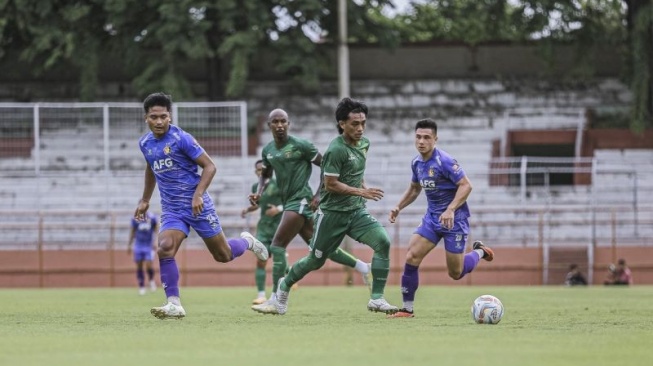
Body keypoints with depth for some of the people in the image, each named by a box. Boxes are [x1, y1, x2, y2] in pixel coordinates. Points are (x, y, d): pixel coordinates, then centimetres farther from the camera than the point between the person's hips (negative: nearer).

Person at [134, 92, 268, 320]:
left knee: (223, 256, 5)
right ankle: (174, 305, -18)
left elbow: (209, 166, -12)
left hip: (196, 206, -4)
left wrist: (198, 195, -23)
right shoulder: (145, 143, 4)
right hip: (171, 210, 4)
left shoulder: (181, 138, -15)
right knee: (164, 248, -22)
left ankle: (247, 242, 40)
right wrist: (145, 201, 25)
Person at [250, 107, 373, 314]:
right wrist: (258, 193, 7)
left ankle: (275, 301, -11)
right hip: (289, 202, 8)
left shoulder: (300, 146, -11)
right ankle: (363, 267, 26)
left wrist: (319, 195, -11)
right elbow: (265, 175, 26)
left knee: (277, 246, -13)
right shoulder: (268, 150, 10)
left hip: (301, 201, -8)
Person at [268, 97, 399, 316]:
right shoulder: (336, 149, -19)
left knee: (383, 241, -18)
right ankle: (285, 285, 37)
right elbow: (330, 184, -20)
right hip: (332, 213, -6)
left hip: (356, 211, 6)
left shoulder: (364, 143, 6)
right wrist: (362, 192, -22)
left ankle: (377, 299, -15)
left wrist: (364, 187, 12)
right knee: (316, 261, 8)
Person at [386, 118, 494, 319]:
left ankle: (479, 252, 31)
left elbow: (466, 185, -21)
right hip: (432, 217, 6)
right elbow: (414, 188, 22)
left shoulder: (444, 161, -19)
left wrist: (450, 210, -31)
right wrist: (399, 207, 10)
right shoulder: (417, 162, 4)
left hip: (454, 219, -6)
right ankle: (407, 308, -3)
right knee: (411, 257, -11)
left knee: (456, 273, -1)